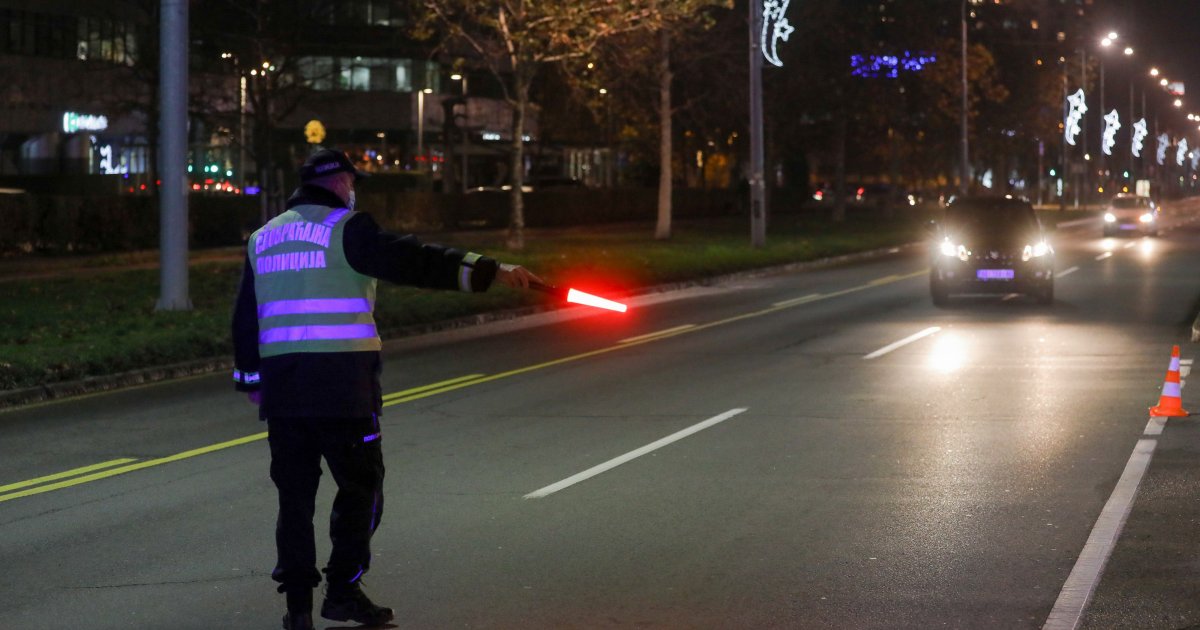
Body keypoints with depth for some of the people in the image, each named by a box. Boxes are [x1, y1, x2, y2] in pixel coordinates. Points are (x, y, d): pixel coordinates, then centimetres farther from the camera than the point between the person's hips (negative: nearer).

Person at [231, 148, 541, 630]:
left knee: (295, 493, 10)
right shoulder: (346, 229, -5)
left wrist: (250, 379, 27)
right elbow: (410, 262, -17)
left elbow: (245, 319, 18)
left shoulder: (263, 238, 15)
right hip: (342, 386, -6)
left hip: (281, 387, 6)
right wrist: (488, 272, -22)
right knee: (360, 486, 8)